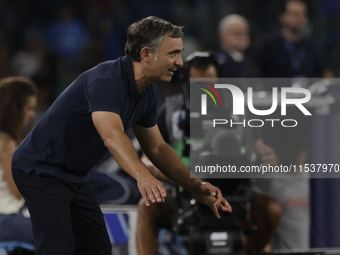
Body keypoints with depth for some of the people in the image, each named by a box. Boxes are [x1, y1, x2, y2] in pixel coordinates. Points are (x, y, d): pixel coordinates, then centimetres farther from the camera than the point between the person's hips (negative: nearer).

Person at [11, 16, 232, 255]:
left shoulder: (146, 94, 1)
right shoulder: (105, 81, -29)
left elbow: (156, 148, 12)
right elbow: (112, 136, -46)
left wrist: (197, 186, 1)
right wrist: (143, 177, -61)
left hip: (75, 176, 10)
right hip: (42, 170, -10)